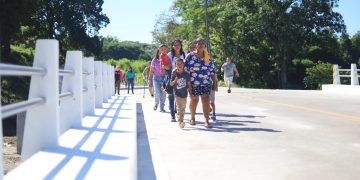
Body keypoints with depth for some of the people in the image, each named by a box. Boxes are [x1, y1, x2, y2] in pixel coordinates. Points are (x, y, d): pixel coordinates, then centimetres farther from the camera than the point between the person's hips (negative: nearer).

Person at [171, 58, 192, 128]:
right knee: (179, 108, -13)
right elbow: (171, 84, -4)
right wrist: (175, 80, -25)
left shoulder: (186, 74, -2)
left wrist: (191, 93, 5)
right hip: (177, 94, -3)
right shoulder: (174, 74, -7)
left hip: (184, 94, 4)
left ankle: (181, 119, 29)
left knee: (183, 109, 15)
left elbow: (189, 84, 5)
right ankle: (180, 122, -16)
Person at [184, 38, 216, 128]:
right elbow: (184, 69, -1)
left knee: (206, 100, -10)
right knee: (194, 100, 11)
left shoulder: (208, 58, 6)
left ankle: (206, 121, -10)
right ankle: (192, 118, 31)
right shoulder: (190, 56, -1)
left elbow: (212, 71, 10)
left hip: (205, 83, 1)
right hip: (193, 83, -1)